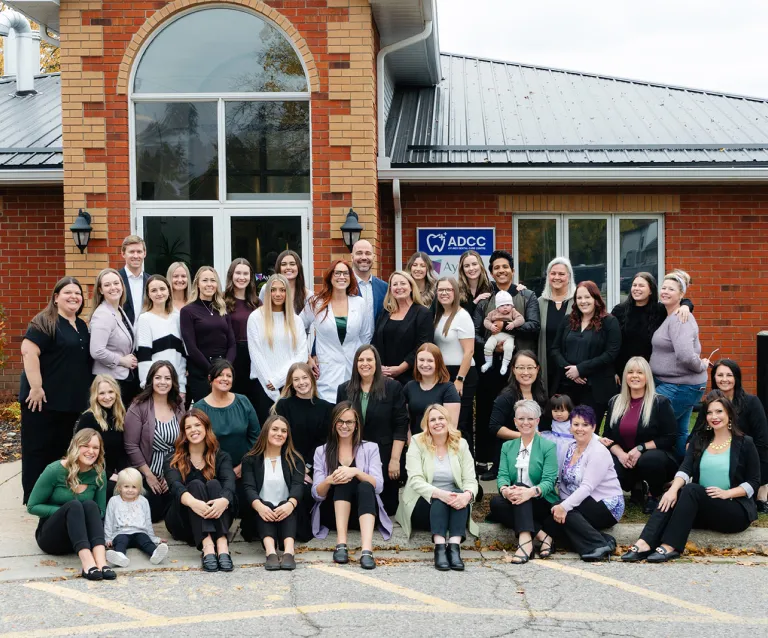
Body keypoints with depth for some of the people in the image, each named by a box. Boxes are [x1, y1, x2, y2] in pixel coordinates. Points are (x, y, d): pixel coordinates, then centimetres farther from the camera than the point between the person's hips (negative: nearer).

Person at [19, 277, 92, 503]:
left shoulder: (81, 326, 15)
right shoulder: (45, 322, -10)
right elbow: (28, 351, -21)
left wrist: (84, 392, 20)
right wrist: (36, 387, -25)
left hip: (72, 400, 8)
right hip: (44, 399, -8)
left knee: (61, 449, 14)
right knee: (38, 449, 1)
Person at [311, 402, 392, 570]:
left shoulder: (370, 448, 8)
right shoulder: (322, 451, 10)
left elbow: (378, 486, -7)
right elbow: (316, 494, 0)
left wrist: (356, 472, -26)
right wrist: (329, 481, -23)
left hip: (363, 511, 0)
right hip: (333, 514, 0)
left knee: (365, 486, -32)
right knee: (343, 480, -27)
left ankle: (367, 551, -52)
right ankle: (341, 544, -40)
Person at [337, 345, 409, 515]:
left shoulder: (393, 387, -2)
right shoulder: (344, 389, 7)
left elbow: (401, 426, -5)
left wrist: (395, 459, -12)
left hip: (385, 457, -2)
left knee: (386, 504, 0)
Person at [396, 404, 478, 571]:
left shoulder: (461, 444, 4)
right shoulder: (417, 443, -3)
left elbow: (470, 480, -4)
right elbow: (416, 480, -15)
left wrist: (467, 494, -30)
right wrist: (439, 493, -34)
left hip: (454, 505, 2)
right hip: (424, 504, -2)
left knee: (460, 496, -30)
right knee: (439, 499, -33)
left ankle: (454, 547, -45)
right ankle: (439, 547, -47)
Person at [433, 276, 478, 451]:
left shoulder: (462, 316, -10)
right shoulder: (438, 315, 12)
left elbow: (469, 351, -14)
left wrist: (459, 379, -18)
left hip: (461, 374, -7)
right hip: (442, 375, 7)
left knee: (460, 424, -6)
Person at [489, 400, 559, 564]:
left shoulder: (548, 446, 1)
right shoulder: (507, 447, 14)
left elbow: (549, 481, -11)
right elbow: (502, 475, 0)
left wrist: (531, 491, -34)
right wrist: (505, 490, -26)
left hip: (542, 504, -3)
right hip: (517, 507, 3)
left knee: (521, 490, -32)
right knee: (496, 502, -28)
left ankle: (525, 539, -46)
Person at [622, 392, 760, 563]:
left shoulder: (745, 443, 0)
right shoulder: (699, 439, 11)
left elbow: (754, 482, -2)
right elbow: (685, 469, -3)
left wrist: (726, 493, -18)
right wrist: (673, 489, -23)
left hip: (736, 510, -4)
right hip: (700, 509, 4)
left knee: (691, 490, -31)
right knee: (672, 497, -28)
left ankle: (669, 547, -42)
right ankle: (644, 544, -44)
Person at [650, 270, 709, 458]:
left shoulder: (680, 319, -18)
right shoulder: (669, 317, 13)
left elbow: (685, 355, -29)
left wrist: (701, 367, -13)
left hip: (679, 387, -10)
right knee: (679, 433, 15)